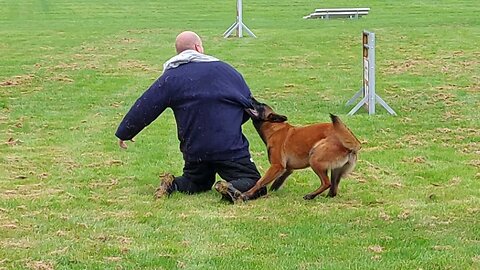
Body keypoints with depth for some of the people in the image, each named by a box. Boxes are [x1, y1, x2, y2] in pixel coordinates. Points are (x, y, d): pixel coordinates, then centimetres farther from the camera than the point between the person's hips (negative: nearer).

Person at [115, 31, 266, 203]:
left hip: (194, 150, 2)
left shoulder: (171, 78, 4)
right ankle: (233, 189, -29)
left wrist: (124, 133, 14)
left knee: (198, 182, 28)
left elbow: (144, 108, 3)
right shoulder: (226, 69, 8)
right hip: (231, 148, -2)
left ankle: (173, 185, -4)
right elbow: (249, 103, 14)